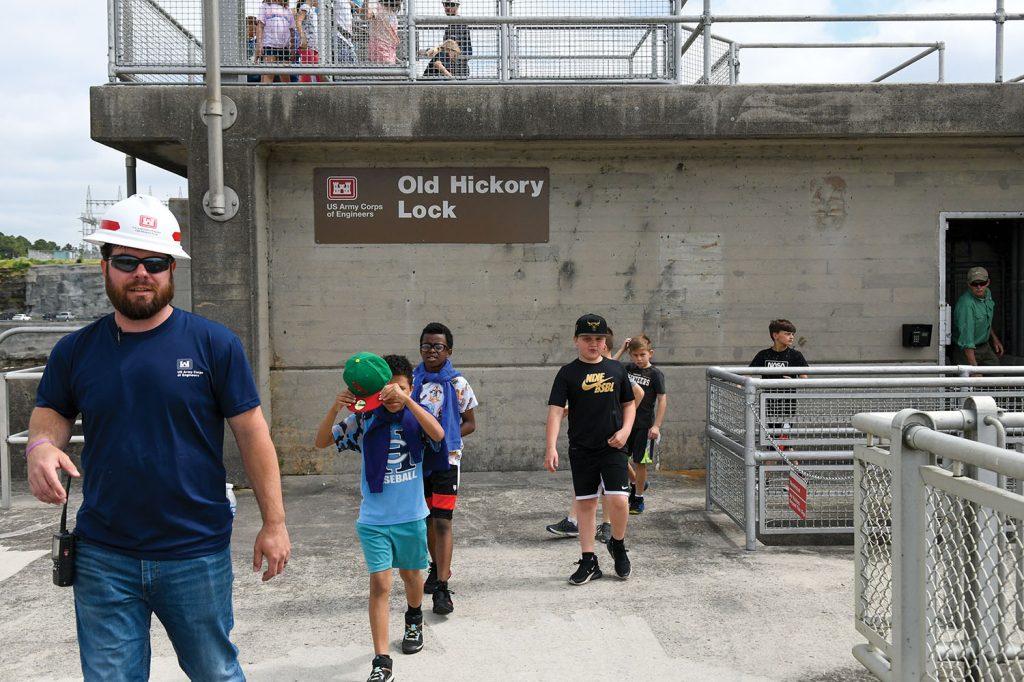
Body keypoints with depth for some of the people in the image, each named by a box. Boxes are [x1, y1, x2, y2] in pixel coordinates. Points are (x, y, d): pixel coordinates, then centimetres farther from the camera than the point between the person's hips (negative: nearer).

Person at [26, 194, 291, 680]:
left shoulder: (214, 344, -6)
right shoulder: (75, 350, 2)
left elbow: (252, 434, -5)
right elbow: (50, 413, 15)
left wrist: (274, 522, -8)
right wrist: (41, 445, -10)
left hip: (197, 554, -2)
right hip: (103, 558, 2)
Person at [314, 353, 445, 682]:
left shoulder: (416, 417, -5)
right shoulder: (364, 420, -5)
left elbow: (438, 435, -27)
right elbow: (322, 442, -11)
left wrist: (405, 399, -37)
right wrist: (335, 407, -29)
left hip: (411, 516, 1)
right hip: (374, 519, -1)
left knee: (411, 574, 20)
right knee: (380, 584, -8)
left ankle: (414, 620, 50)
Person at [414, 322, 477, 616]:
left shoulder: (458, 384, -7)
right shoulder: (412, 380, 3)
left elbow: (470, 423, 0)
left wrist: (443, 438, -15)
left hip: (446, 459, -4)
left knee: (442, 522, -10)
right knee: (426, 518, 17)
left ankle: (441, 588, -9)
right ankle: (439, 566, 39)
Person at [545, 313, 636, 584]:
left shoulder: (616, 369, 5)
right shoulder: (568, 373, -2)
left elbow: (629, 404, 14)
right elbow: (555, 411, -8)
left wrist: (625, 430, -4)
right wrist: (551, 447, -19)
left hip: (613, 447, 0)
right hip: (581, 450, 0)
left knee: (618, 500, -10)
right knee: (585, 503, 7)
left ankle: (618, 545, 19)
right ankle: (589, 561, 18)